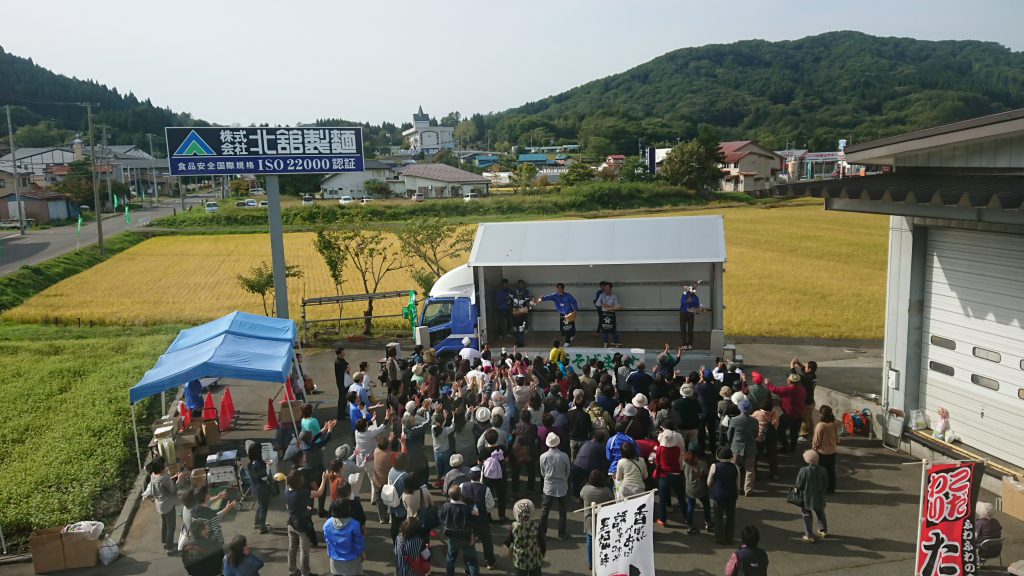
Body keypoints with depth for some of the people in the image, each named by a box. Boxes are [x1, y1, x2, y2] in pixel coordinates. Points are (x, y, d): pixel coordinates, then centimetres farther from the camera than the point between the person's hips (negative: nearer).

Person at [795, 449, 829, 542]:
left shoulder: (803, 471, -21)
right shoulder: (823, 471, -13)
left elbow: (798, 486, -15)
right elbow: (826, 486, -4)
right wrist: (822, 491, 14)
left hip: (806, 499, -3)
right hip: (819, 498, 3)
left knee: (807, 516, 12)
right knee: (821, 514, 26)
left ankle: (809, 535, 12)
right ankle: (824, 531, 42)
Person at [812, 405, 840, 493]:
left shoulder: (820, 425, -26)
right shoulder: (835, 424, -8)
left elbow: (816, 441, -17)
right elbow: (837, 437, 5)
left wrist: (813, 448, 0)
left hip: (822, 452, -5)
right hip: (832, 451, 5)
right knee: (831, 470, 17)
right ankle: (831, 488, 28)